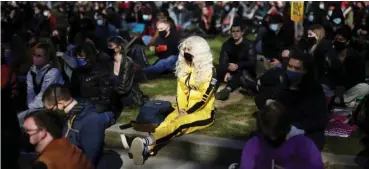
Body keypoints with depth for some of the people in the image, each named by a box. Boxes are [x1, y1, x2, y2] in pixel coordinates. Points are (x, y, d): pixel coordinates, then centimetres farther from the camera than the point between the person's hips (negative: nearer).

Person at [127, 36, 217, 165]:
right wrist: (181, 110, -10)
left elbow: (204, 98, -14)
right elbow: (181, 92, 7)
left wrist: (187, 113, -17)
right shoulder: (184, 68, 9)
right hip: (185, 110, 5)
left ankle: (146, 142, -59)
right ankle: (147, 149, -55)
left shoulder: (209, 71, -9)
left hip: (203, 111, -5)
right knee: (169, 119, -27)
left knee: (179, 123, -34)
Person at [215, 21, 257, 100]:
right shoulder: (227, 44, 0)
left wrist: (238, 65, -35)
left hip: (247, 72, -4)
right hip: (232, 72, 4)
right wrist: (227, 72, -33)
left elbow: (252, 62, -19)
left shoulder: (248, 45, -9)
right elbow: (223, 60, -13)